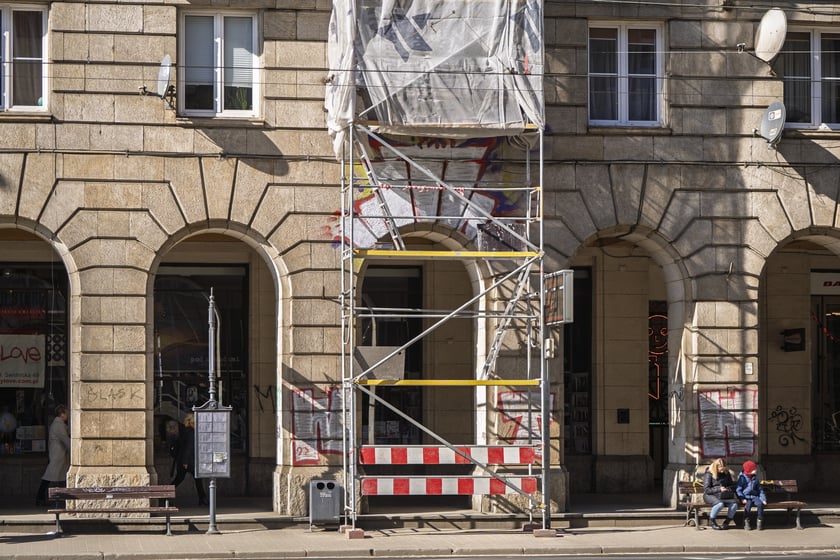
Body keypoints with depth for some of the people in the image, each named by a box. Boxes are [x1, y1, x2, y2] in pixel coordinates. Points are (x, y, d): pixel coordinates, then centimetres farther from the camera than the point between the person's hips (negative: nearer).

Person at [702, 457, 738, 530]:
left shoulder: (726, 473, 11)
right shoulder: (709, 474, -5)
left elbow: (732, 485, 23)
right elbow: (706, 490, -11)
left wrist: (729, 488, -2)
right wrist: (719, 489, -21)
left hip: (724, 496, 5)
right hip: (710, 495, -5)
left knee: (734, 504, -26)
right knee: (720, 504, -38)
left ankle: (727, 522, -5)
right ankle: (711, 521, -14)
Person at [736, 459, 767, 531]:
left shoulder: (755, 478, 16)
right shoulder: (742, 478, 1)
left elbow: (760, 490, 18)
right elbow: (738, 490, -3)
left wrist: (763, 499, 3)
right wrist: (742, 499, -17)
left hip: (754, 496, 4)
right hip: (746, 497, -4)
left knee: (760, 504, -28)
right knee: (748, 505, -35)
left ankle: (759, 522, -20)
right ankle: (746, 522, -23)